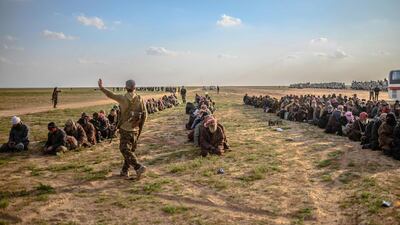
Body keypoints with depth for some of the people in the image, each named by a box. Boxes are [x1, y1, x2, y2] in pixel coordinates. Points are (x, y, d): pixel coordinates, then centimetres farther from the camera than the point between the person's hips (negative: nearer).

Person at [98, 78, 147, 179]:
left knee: (125, 150, -2)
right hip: (135, 129, 5)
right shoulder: (140, 99, -2)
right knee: (130, 150, 16)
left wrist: (101, 87, 16)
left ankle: (138, 167, -18)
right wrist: (140, 127, 10)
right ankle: (125, 171, 23)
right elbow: (144, 114, -1)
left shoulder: (123, 99, -13)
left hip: (125, 129, -5)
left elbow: (110, 95, -1)